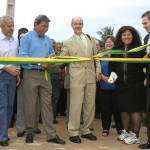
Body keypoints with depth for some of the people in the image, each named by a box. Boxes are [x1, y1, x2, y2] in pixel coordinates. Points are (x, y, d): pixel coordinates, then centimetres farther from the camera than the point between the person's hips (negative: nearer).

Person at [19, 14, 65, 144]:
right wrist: (39, 63, -19)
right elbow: (22, 56, -12)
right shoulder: (27, 37, -2)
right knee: (31, 105, 3)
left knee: (47, 104, 3)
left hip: (45, 74, 5)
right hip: (31, 74, -4)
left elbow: (52, 53, 23)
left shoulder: (48, 39, 15)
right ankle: (30, 132, 17)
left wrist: (52, 56, -2)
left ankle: (51, 134, 4)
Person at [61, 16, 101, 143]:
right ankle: (73, 132, 6)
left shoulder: (91, 39, 14)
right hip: (77, 76, -4)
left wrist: (98, 70, 5)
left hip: (91, 75, 4)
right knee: (76, 104, -4)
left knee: (90, 104, 8)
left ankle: (85, 130, 20)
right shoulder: (68, 42, 5)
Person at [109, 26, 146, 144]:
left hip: (136, 83, -4)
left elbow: (144, 64, -6)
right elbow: (112, 64, 12)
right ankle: (125, 132, 26)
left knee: (135, 109, 0)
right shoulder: (116, 49, 7)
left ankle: (135, 136, 7)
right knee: (124, 108, 12)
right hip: (121, 83, 4)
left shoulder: (139, 47, -3)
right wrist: (113, 73, -3)